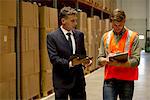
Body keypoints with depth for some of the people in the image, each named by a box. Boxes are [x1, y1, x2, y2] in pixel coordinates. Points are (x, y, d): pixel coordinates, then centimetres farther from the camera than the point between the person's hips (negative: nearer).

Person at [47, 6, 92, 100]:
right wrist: (69, 63, -27)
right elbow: (54, 58, -14)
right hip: (61, 81, -4)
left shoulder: (79, 34, 9)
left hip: (78, 79, 4)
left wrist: (85, 61, -6)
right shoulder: (52, 36, -6)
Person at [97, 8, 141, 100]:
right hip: (109, 80, 1)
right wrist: (107, 60, -16)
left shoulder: (133, 36, -1)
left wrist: (119, 64, -24)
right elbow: (99, 60, 6)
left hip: (127, 80, -1)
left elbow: (136, 61, -8)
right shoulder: (105, 37, 8)